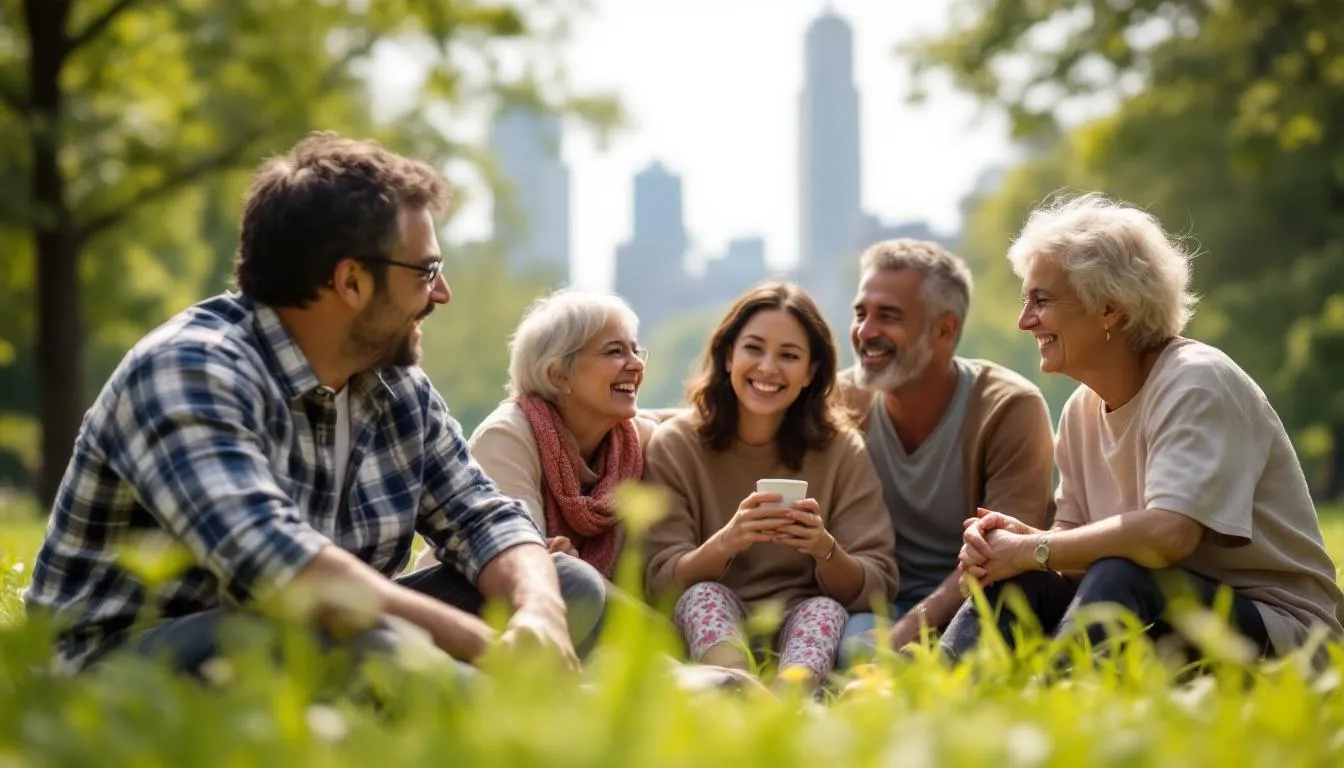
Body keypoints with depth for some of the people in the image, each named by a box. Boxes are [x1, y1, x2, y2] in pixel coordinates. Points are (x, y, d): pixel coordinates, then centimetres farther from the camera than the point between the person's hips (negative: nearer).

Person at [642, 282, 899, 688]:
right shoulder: (676, 445, 0)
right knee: (706, 595, -30)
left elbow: (875, 589, -4)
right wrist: (726, 542, -28)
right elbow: (662, 583, -8)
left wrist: (825, 549, -26)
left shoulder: (841, 451, 1)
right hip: (711, 633, 0)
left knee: (826, 608, -29)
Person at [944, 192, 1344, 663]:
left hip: (1278, 630, -7)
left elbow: (1167, 534, -32)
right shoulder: (1083, 410, 7)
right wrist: (1019, 538, -16)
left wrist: (1031, 550, -21)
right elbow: (1075, 536, 8)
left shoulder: (1197, 385, -17)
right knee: (1013, 585, -14)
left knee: (1119, 578, -33)